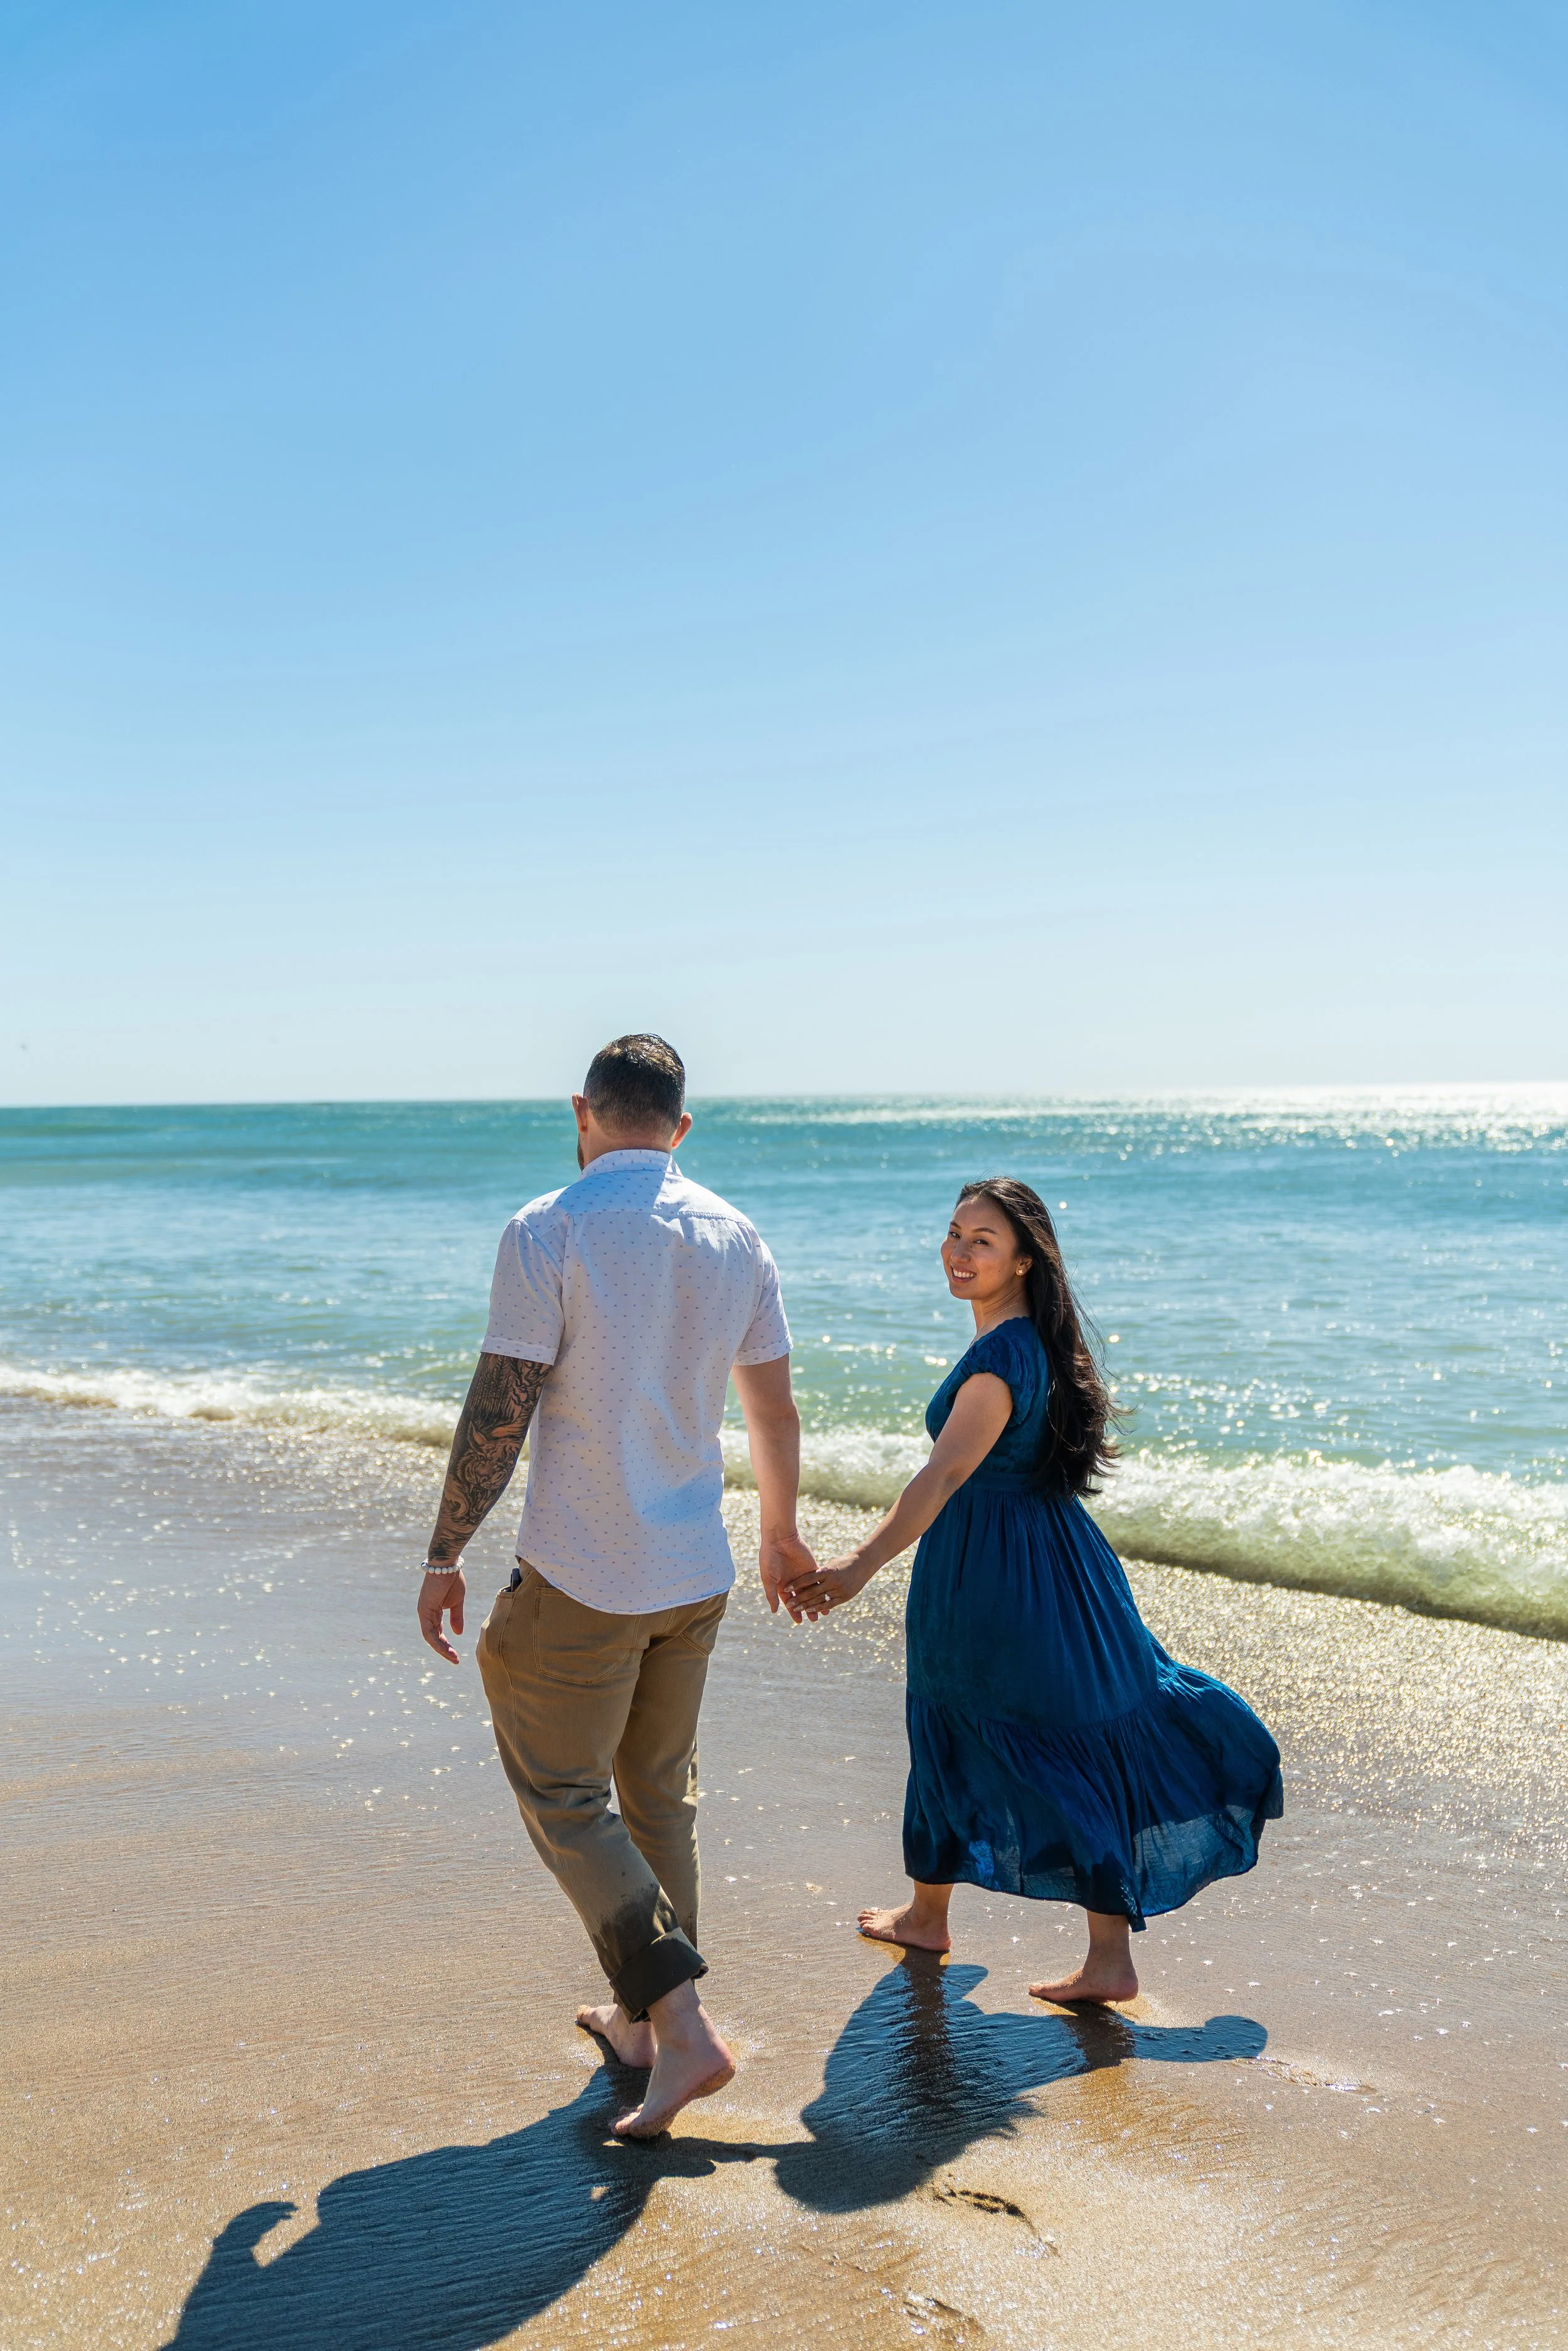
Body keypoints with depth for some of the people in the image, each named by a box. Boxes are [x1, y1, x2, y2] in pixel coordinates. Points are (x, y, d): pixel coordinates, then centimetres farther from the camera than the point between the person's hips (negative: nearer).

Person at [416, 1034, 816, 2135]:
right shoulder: (734, 1236, 3)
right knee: (661, 1794, 19)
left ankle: (683, 2024, -3)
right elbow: (775, 1407, 11)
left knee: (564, 1798, 6)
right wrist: (782, 1532, 26)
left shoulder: (547, 1232, -14)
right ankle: (644, 2017, 31)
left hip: (582, 1579, -6)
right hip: (696, 1573, 6)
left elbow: (499, 1412, -15)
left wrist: (445, 1556, -4)